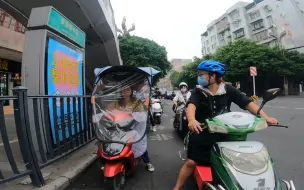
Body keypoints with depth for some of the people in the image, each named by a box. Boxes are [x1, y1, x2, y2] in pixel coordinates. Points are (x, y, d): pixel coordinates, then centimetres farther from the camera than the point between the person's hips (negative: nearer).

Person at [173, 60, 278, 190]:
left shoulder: (228, 90, -6)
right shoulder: (198, 91, -11)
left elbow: (247, 103, -5)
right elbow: (191, 105, -29)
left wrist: (265, 117, -19)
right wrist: (192, 120, -51)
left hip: (222, 133, 3)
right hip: (201, 133, -2)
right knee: (191, 162, 0)